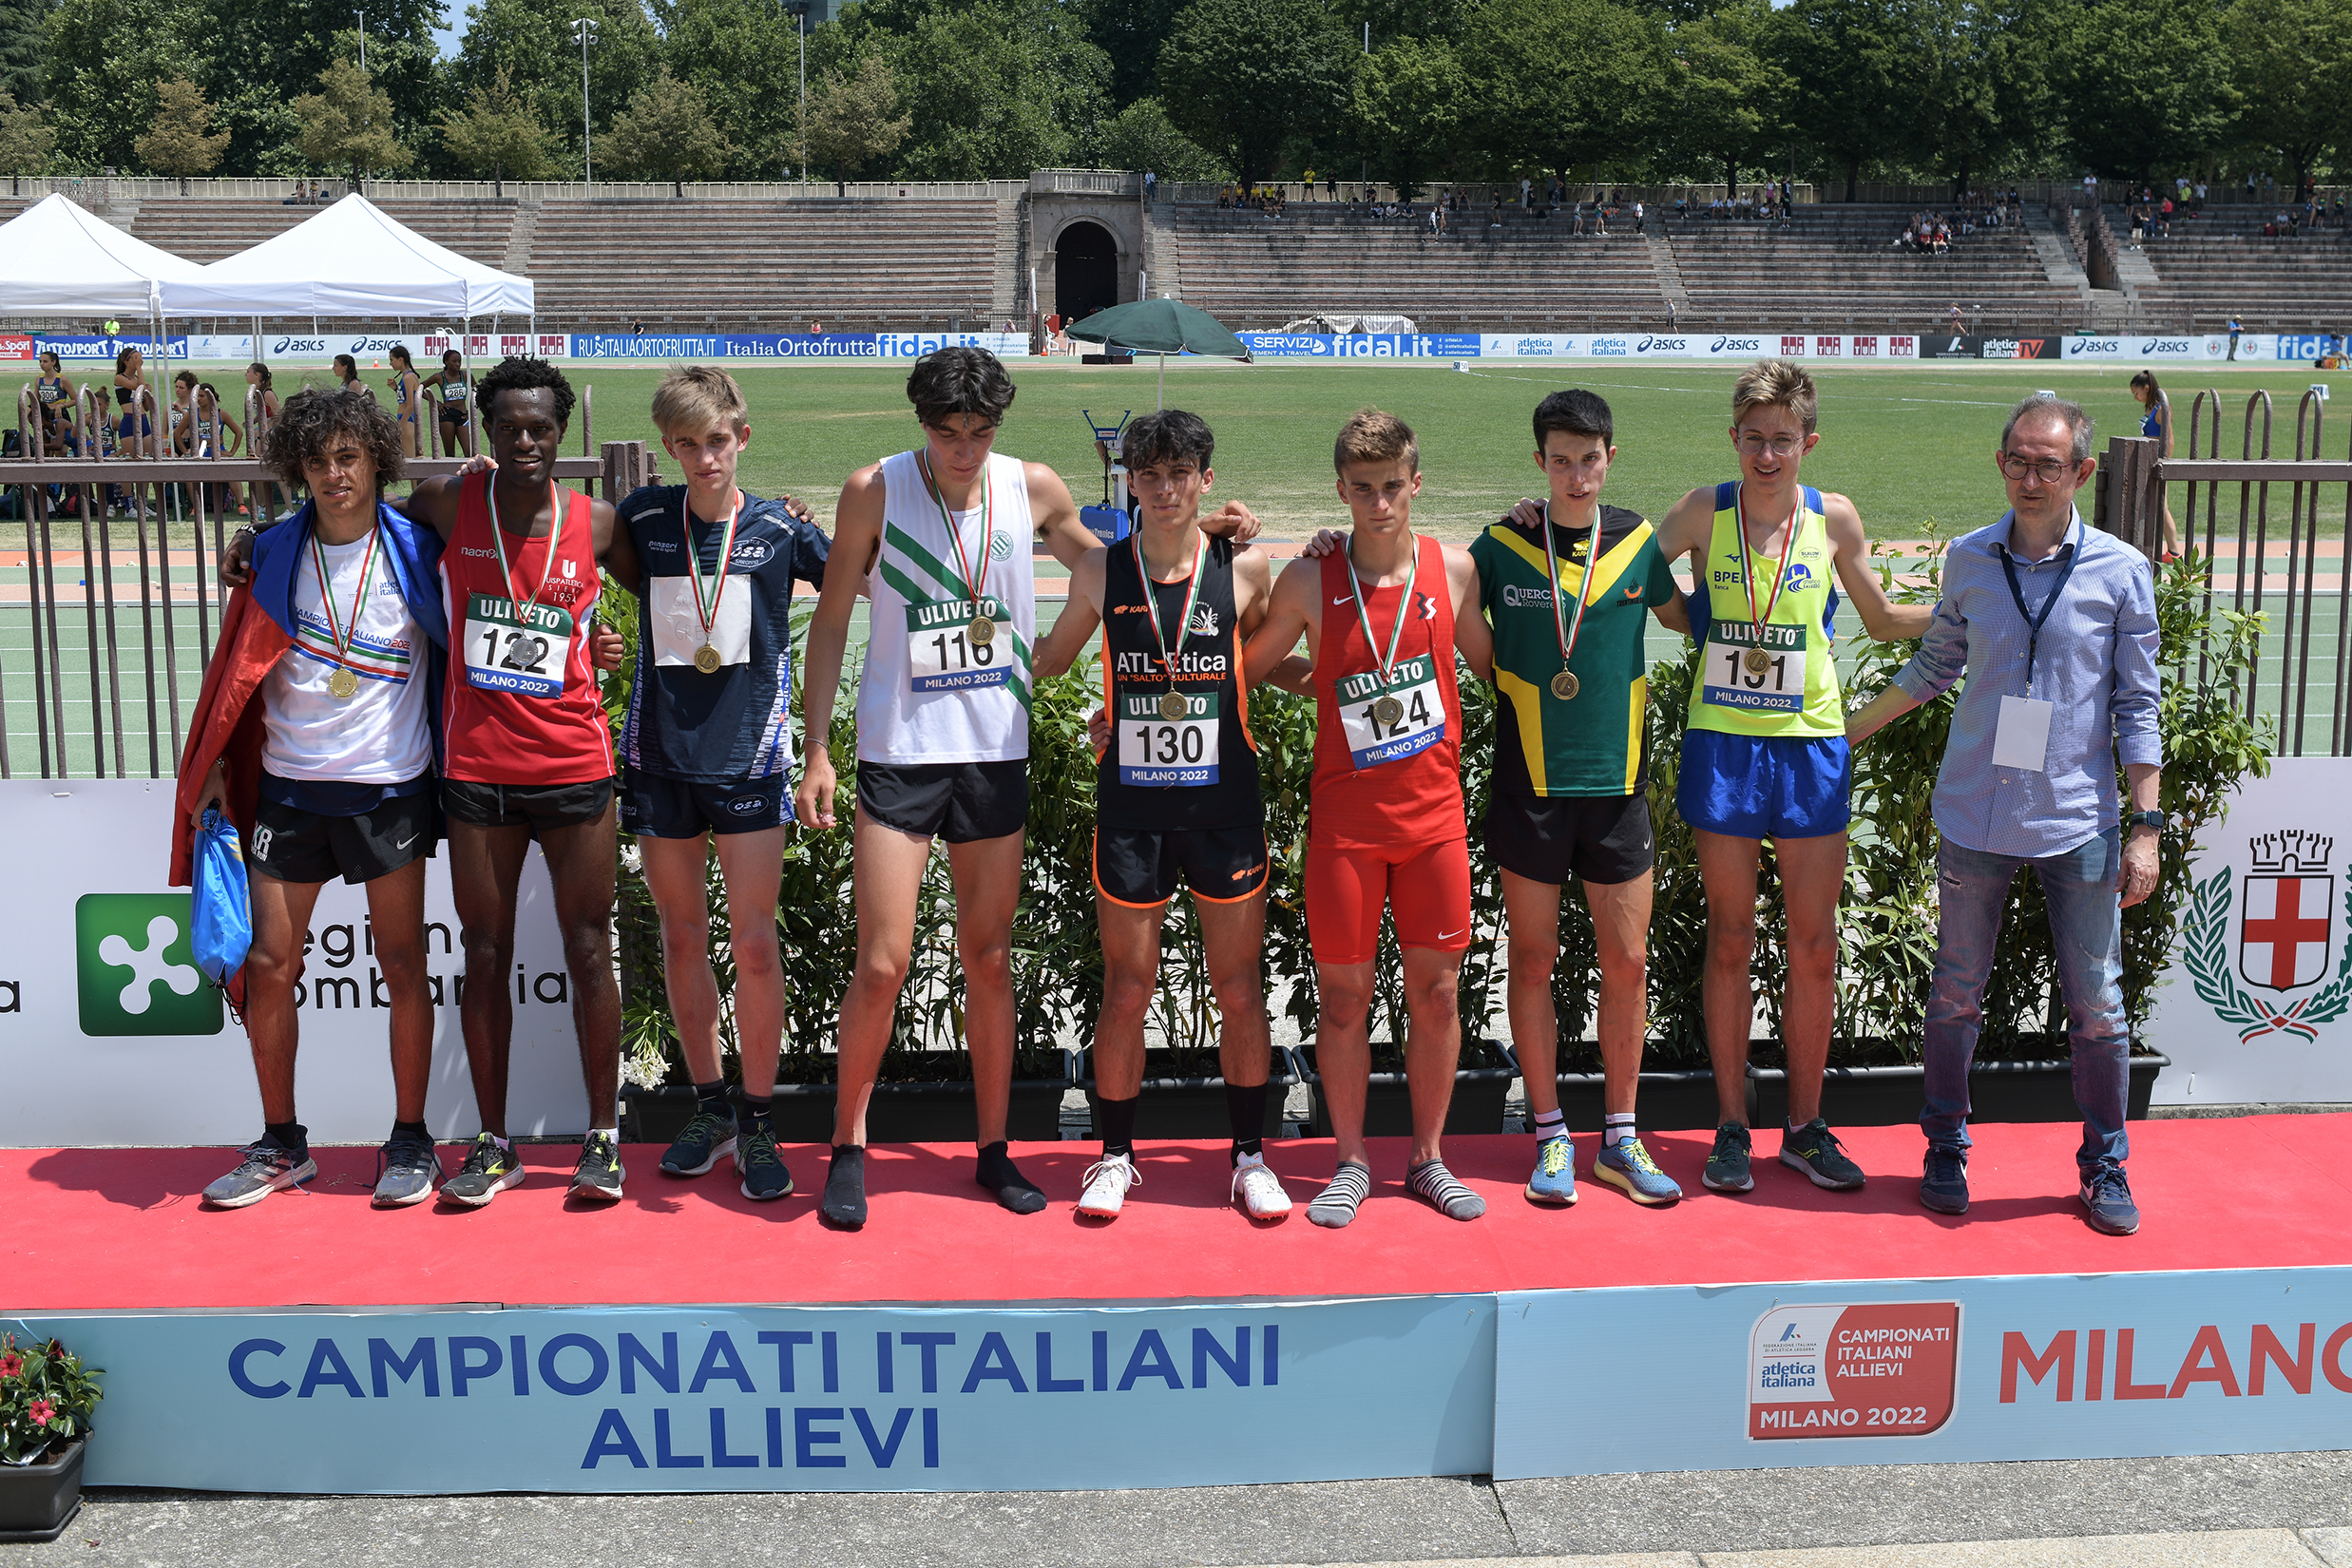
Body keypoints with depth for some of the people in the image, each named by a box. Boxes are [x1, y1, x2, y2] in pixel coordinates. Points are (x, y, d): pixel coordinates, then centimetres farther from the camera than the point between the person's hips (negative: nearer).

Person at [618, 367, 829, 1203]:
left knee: (753, 941, -4)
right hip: (660, 756, 2)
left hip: (750, 757, -2)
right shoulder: (643, 519, 2)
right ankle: (709, 1106, 25)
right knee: (682, 933, 10)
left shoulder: (781, 527, -1)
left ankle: (758, 1121, 10)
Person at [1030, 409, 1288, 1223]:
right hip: (1130, 805, 0)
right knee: (1126, 989, 6)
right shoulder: (1101, 569, 1)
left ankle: (1249, 1156, 21)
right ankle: (1116, 1157, 21)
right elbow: (1050, 659, 15)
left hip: (1225, 804, 0)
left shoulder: (1244, 566, -1)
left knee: (1239, 988, 7)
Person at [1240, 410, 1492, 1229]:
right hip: (1344, 816, -1)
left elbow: (1492, 664, 17)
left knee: (1435, 989, 6)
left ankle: (1427, 1157, 22)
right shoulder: (1309, 581, -5)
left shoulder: (1453, 569, 0)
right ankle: (1351, 1162, 20)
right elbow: (1247, 670, 7)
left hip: (1433, 811, 2)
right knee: (1343, 994, 4)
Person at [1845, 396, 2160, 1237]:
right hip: (1975, 814, 2)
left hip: (2079, 822, -1)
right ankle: (1945, 1150, 26)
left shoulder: (2122, 571, -3)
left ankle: (2104, 1167, 23)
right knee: (1956, 995, 10)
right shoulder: (1968, 560, 2)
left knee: (2097, 1008, 5)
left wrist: (2147, 826, -2)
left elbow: (2137, 708, 1)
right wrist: (1843, 732, 19)